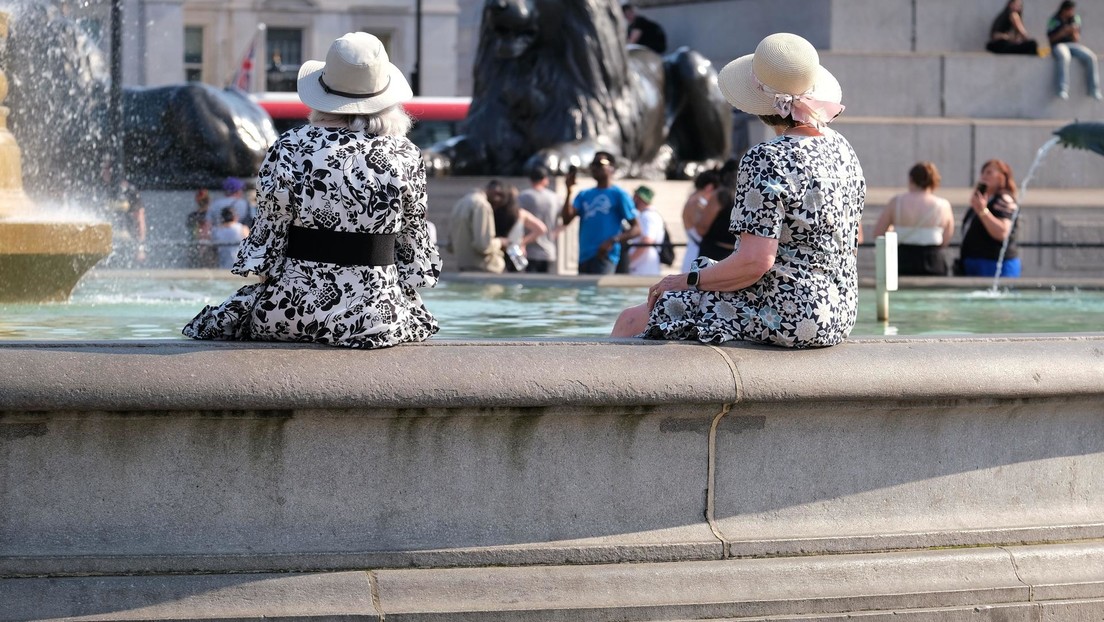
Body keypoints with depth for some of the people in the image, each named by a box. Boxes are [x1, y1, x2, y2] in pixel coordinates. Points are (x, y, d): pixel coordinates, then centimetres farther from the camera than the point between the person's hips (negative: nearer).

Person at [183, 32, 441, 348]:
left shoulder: (290, 148, -7)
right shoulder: (405, 155, -3)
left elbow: (269, 226, -2)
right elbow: (413, 235, 6)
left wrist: (264, 280, 14)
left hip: (294, 307, -1)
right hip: (376, 312, 1)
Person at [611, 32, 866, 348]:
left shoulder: (767, 160, -20)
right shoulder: (843, 149, 7)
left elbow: (756, 261, -25)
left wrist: (687, 280, -9)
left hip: (785, 318, -10)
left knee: (633, 321, 3)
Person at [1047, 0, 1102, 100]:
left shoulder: (1075, 19, 9)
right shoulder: (1054, 20, -2)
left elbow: (1076, 39, 10)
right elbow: (1051, 38, -3)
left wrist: (1074, 33, -13)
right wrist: (1063, 32, -16)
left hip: (1073, 44, 4)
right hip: (1059, 45, -4)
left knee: (1091, 57, -22)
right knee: (1064, 57, -41)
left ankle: (1094, 90, -18)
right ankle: (1063, 90, -43)